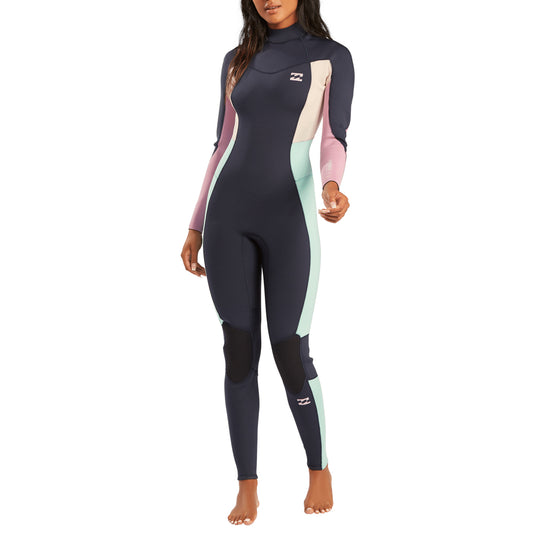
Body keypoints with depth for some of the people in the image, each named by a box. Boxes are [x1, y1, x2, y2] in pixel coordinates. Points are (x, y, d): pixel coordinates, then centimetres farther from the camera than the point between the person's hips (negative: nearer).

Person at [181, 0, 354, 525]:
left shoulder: (333, 58, 2)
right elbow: (224, 146, 14)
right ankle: (247, 490, 11)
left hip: (290, 217, -3)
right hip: (229, 215, 3)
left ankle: (319, 468, 23)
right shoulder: (237, 61, 12)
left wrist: (333, 188, -30)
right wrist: (196, 227, 11)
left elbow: (334, 143, -7)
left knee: (290, 357, -2)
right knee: (240, 352, 0)